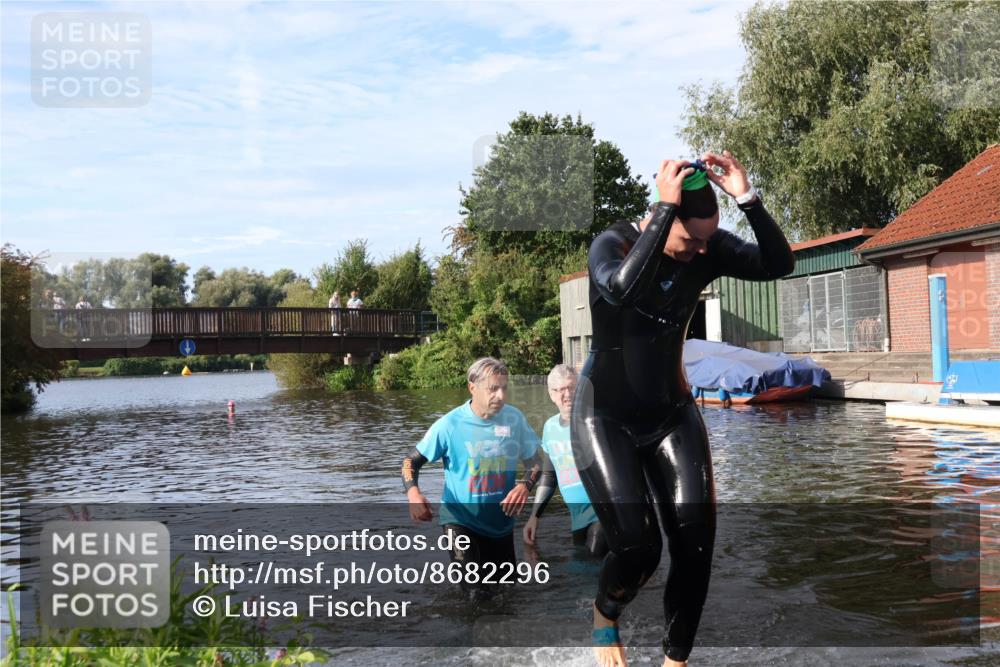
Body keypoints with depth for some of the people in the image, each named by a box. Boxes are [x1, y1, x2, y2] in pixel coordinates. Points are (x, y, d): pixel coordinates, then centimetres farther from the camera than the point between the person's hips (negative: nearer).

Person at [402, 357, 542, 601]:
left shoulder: (514, 418, -11)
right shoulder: (450, 425, -18)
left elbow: (534, 461, 0)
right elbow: (411, 461, -9)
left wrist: (525, 485, -22)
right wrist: (413, 493, -29)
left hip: (501, 521, 4)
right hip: (461, 519, -4)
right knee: (480, 592, -15)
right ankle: (462, 555, 16)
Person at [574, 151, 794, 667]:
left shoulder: (709, 249, -7)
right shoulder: (613, 243, -20)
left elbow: (779, 265, -20)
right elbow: (623, 288, -43)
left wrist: (748, 200, -31)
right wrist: (666, 207, -40)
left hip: (672, 414, 5)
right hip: (605, 418, -4)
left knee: (696, 543, -4)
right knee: (637, 546, -13)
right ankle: (604, 618, 22)